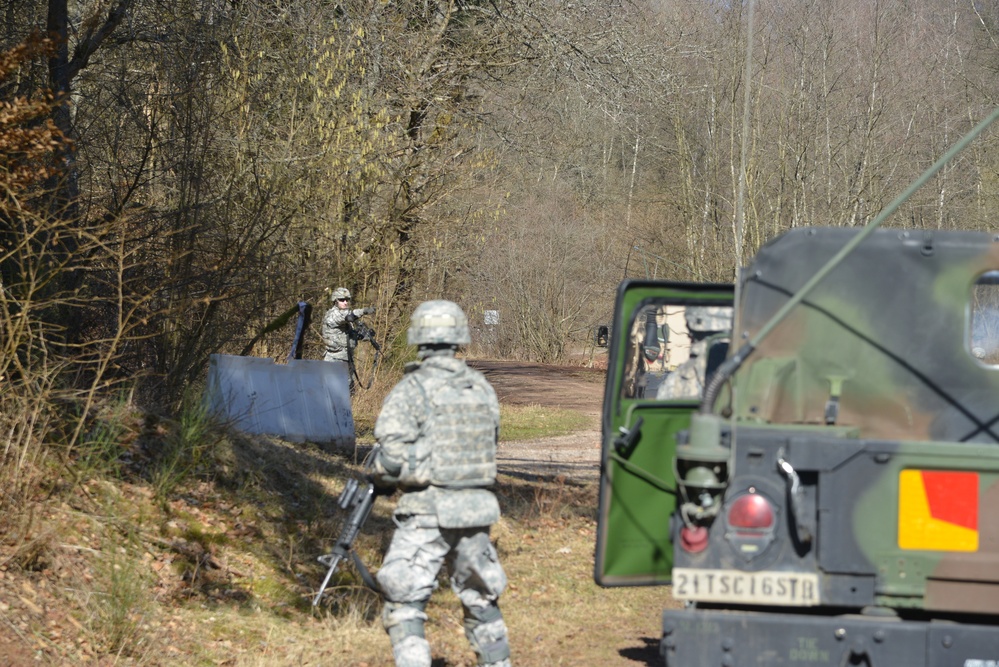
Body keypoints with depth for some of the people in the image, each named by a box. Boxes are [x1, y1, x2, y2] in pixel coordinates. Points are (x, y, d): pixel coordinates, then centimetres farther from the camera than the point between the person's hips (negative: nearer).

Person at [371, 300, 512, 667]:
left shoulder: (412, 390, -10)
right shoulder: (482, 388, 7)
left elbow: (394, 459, -15)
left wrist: (379, 475, 5)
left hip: (428, 511, -6)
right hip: (477, 506, 6)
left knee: (403, 603, -2)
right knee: (480, 598, 21)